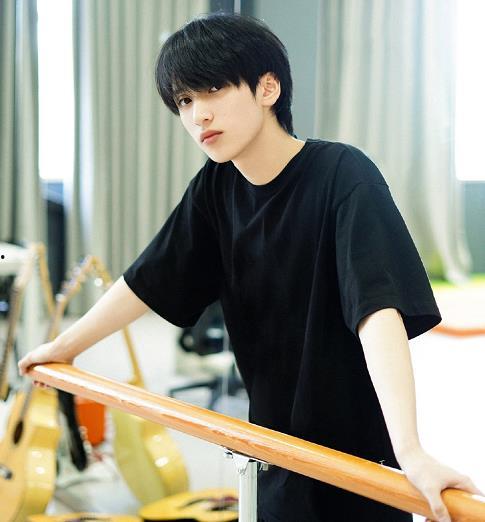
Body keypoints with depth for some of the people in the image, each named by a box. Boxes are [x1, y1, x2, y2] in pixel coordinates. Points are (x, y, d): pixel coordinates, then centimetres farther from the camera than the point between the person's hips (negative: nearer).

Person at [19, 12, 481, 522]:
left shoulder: (343, 176, -21)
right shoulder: (217, 187, -3)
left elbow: (378, 310, -34)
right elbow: (149, 280, 7)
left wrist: (410, 451, -44)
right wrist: (65, 345, 15)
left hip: (359, 449, -5)